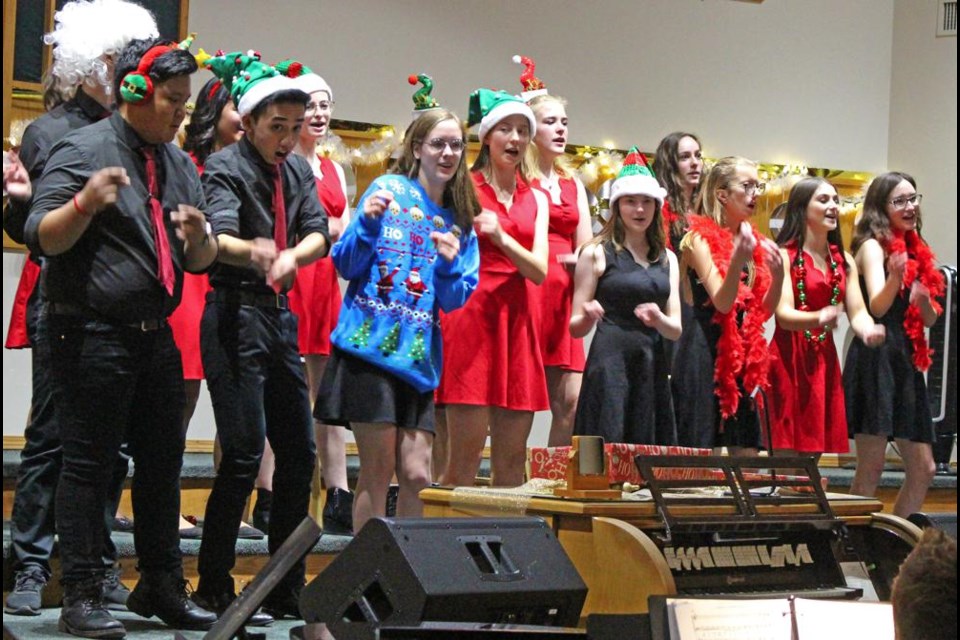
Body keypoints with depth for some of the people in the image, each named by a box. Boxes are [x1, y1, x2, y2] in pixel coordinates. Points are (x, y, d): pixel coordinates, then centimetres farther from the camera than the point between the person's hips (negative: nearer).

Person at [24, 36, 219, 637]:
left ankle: (162, 587, 23)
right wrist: (85, 203, -32)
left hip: (156, 334, 7)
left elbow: (202, 261, 16)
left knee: (163, 462, 12)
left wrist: (199, 236, -7)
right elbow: (42, 237, -14)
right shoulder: (84, 149, -7)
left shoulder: (180, 164, 15)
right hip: (93, 334, -7)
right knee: (89, 463, -4)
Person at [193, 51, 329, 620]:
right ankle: (214, 585, -1)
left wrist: (292, 255, -20)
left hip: (280, 314, 8)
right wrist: (252, 251, -47)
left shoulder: (298, 169, 12)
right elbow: (218, 237, -26)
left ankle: (286, 589, 17)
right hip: (237, 315, -7)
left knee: (299, 452, 8)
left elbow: (319, 232, 2)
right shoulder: (227, 168, -9)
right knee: (244, 454, -11)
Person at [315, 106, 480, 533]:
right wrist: (368, 224, -19)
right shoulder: (388, 190, 0)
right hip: (371, 346, -4)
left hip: (419, 355, 5)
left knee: (416, 476, 1)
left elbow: (454, 301, 9)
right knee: (378, 471, -4)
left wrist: (449, 265, -11)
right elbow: (346, 265, -2)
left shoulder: (460, 220, 13)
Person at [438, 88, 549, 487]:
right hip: (472, 316, -5)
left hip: (517, 323, 5)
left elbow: (539, 271, 3)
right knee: (465, 454, -9)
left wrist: (501, 237, -13)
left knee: (512, 460, 5)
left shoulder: (536, 199, 15)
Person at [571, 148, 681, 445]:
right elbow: (576, 326, 2)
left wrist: (659, 320, -10)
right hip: (610, 366, -4)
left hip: (653, 367, 5)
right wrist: (589, 317, -21)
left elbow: (676, 329, 11)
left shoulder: (667, 259, 16)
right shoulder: (597, 253, 2)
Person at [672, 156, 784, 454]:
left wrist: (777, 276, -6)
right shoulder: (700, 238, -6)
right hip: (705, 353, -7)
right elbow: (722, 302, -17)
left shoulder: (753, 241, 13)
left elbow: (764, 310, 12)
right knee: (702, 451, -6)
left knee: (746, 451, 5)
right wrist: (737, 259, -32)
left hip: (743, 357, 7)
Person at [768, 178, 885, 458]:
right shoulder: (784, 256, -6)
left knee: (819, 448, 6)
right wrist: (818, 318, -37)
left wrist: (867, 330, -19)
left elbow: (857, 312, 5)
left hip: (825, 361, 6)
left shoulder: (844, 261, 14)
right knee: (788, 450, -8)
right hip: (790, 361, -6)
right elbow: (784, 314, -17)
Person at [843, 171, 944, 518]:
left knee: (923, 470, 8)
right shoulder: (873, 246, -4)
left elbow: (929, 320, 16)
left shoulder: (915, 251, 18)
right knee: (871, 469, -11)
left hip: (905, 363, 8)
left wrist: (923, 300, -7)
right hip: (875, 359, -8)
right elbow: (877, 307, -18)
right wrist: (895, 277, -38)